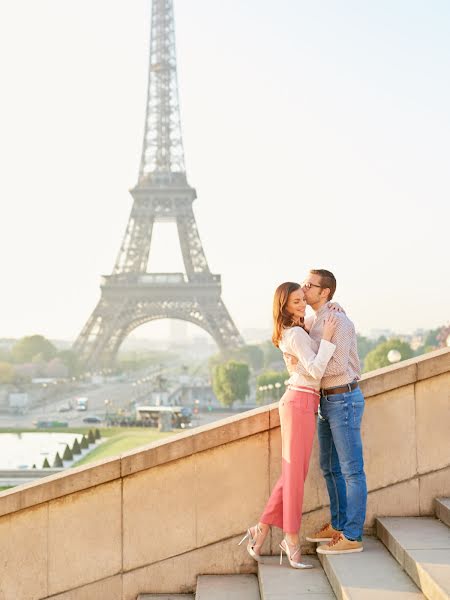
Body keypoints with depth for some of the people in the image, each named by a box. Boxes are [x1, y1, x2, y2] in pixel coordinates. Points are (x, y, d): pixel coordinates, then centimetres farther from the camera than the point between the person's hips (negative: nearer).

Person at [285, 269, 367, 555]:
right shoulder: (314, 322, 12)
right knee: (330, 467, 16)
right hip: (328, 401, 10)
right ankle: (338, 525, 28)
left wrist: (300, 366, -19)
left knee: (351, 470, -4)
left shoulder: (339, 321, -18)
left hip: (344, 401, -10)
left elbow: (338, 366, -24)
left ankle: (352, 537, 2)